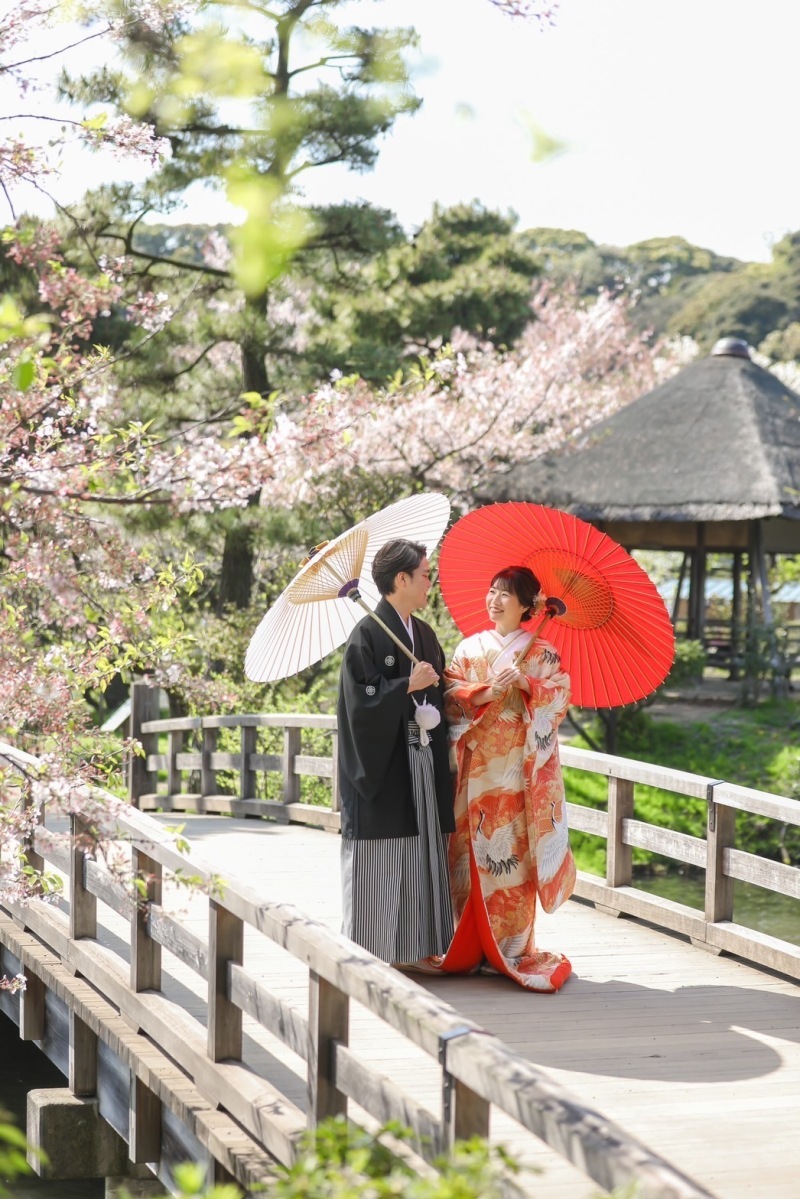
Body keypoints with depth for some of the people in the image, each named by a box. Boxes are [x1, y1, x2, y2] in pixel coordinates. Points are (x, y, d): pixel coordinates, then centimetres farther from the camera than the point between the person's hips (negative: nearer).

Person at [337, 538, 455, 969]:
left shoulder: (425, 635, 13)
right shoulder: (368, 635, -11)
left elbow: (440, 694, 20)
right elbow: (362, 701, -17)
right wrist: (409, 686, -19)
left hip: (422, 764, 8)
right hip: (385, 766, -7)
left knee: (420, 857, 9)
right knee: (381, 866, -4)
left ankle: (415, 949, 15)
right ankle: (371, 955, 2)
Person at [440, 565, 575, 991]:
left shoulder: (540, 652, 6)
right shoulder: (470, 648, 11)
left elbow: (561, 695, -3)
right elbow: (451, 696, 2)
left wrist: (527, 684, -17)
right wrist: (488, 691, -14)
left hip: (522, 767, -2)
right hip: (479, 764, 2)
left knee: (516, 851, -3)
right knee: (478, 852, -1)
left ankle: (512, 947, 2)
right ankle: (475, 944, 4)